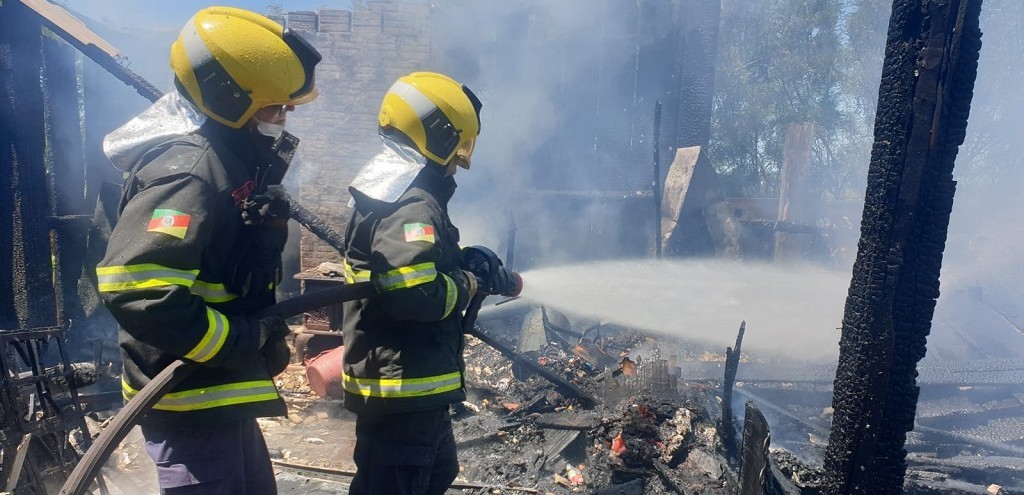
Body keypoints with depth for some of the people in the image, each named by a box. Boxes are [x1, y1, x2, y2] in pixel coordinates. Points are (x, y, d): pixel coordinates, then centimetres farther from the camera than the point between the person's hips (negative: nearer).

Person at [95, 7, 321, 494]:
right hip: (188, 399, -10)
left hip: (219, 391, 10)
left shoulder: (232, 159, 9)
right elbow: (133, 288, -32)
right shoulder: (187, 170, -22)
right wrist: (247, 340, -24)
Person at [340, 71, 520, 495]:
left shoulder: (396, 193, 11)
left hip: (413, 381, 11)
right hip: (400, 387, -11)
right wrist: (473, 281, -15)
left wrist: (473, 264, 4)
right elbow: (417, 296, -32)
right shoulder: (412, 207, -23)